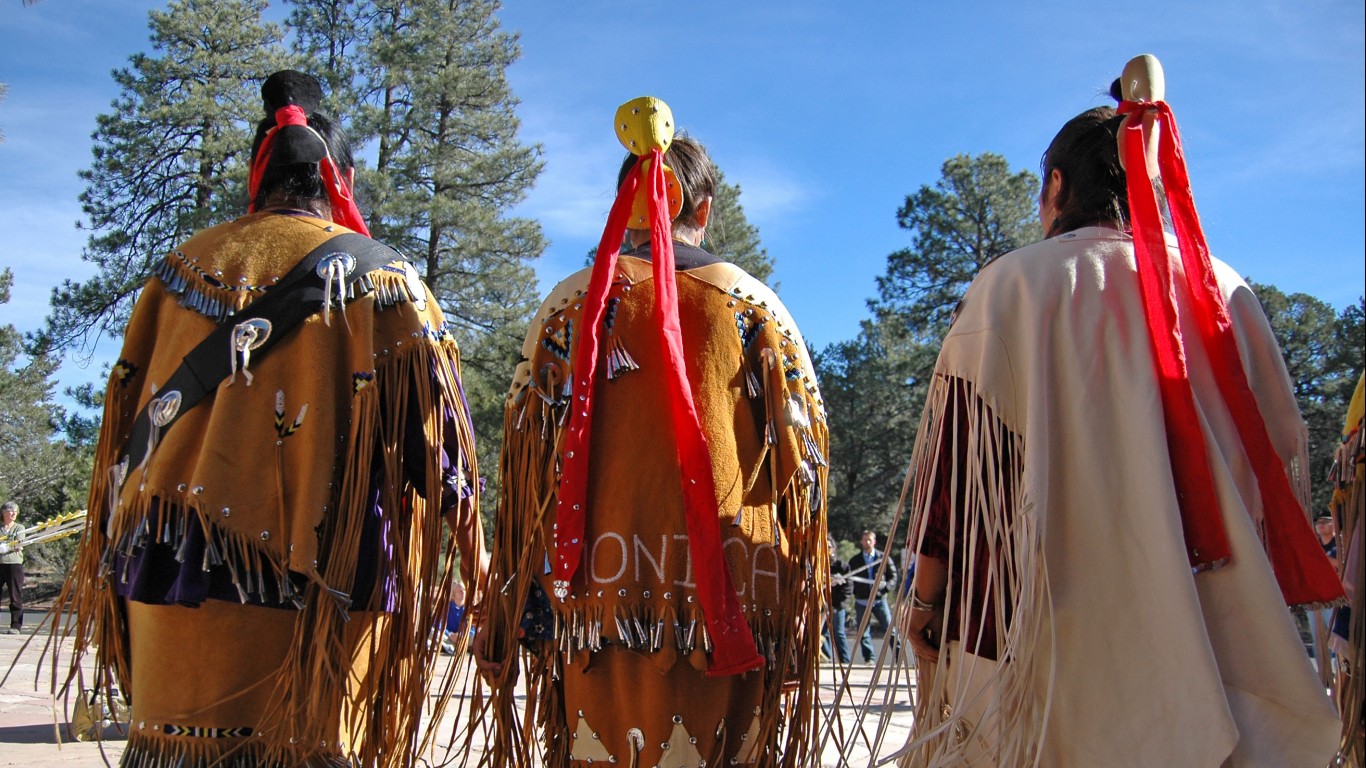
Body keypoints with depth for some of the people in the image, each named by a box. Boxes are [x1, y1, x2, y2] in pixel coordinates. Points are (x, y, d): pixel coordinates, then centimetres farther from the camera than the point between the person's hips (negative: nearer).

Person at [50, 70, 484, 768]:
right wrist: (467, 536, 8)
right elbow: (428, 421, -4)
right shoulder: (377, 275, 0)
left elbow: (129, 413, 15)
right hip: (310, 580, -3)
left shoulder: (183, 267, 11)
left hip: (172, 576, 4)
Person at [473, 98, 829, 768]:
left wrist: (519, 608, 10)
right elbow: (801, 455, 2)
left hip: (601, 596, 1)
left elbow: (527, 455, 4)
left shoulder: (575, 302, 5)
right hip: (730, 612, 0)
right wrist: (795, 608, 9)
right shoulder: (753, 304, 5)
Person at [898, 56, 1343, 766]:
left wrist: (927, 593, -2)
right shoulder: (1223, 290, 7)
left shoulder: (1013, 287, -4)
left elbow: (958, 455, -7)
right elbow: (1279, 449, 9)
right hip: (1208, 619, 4)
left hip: (1037, 620, -3)